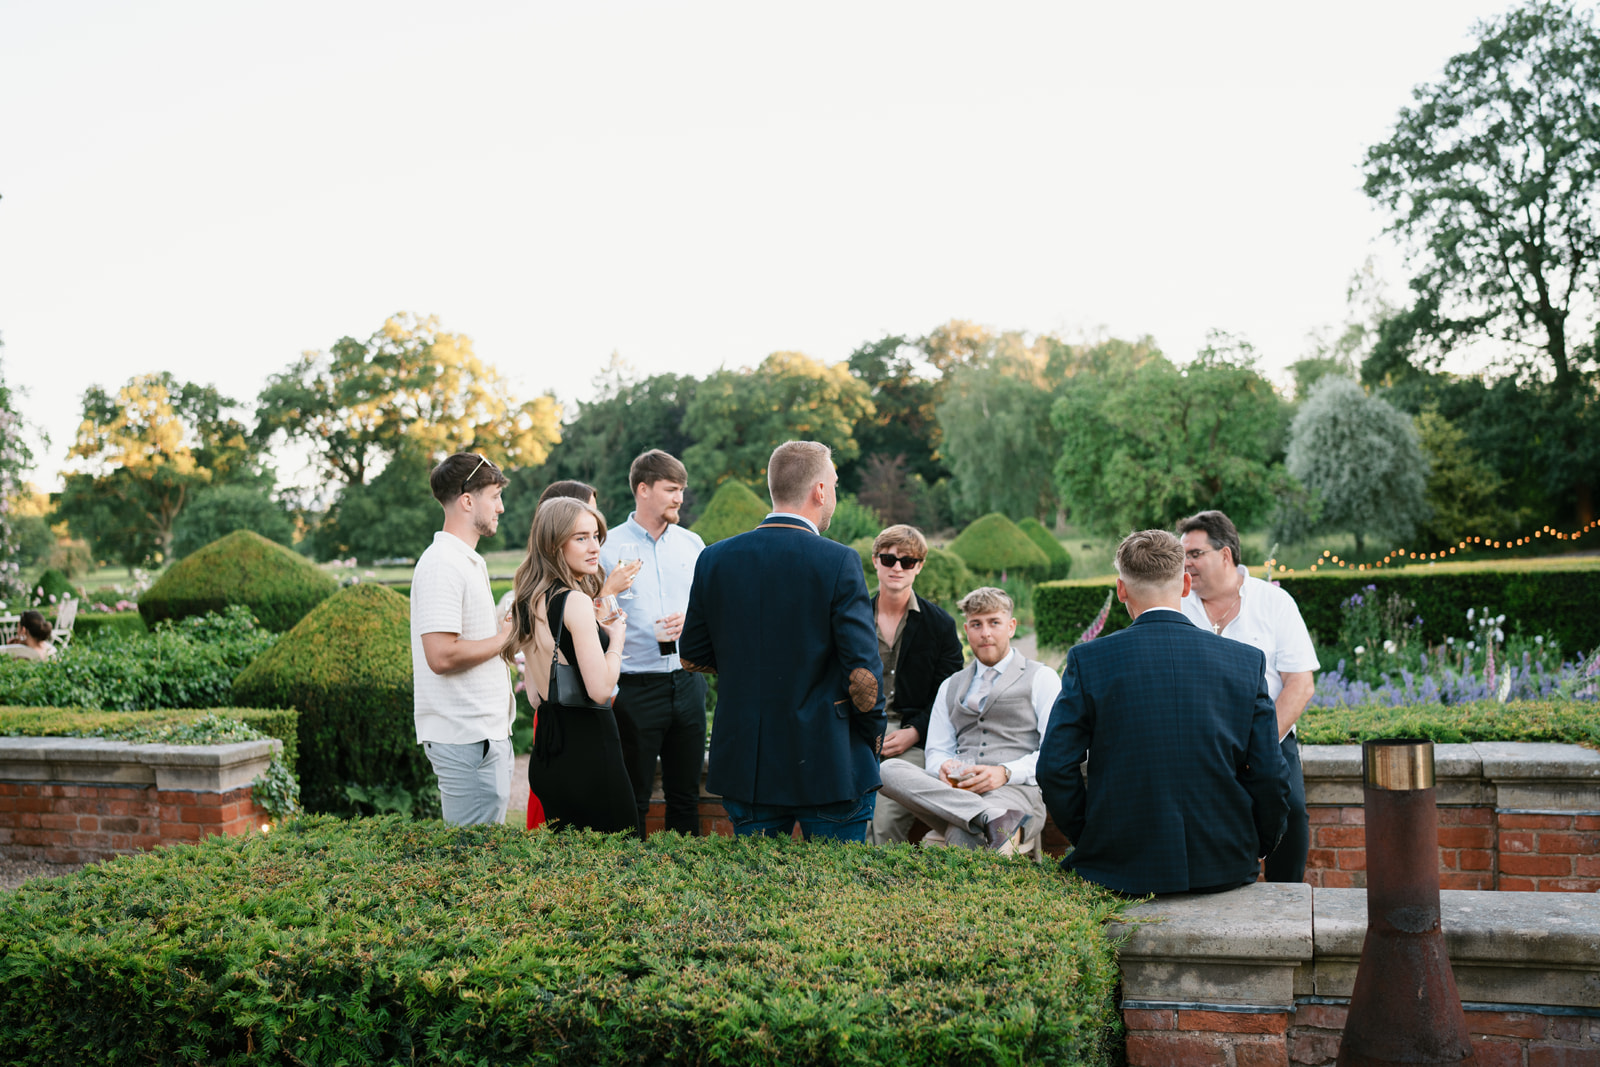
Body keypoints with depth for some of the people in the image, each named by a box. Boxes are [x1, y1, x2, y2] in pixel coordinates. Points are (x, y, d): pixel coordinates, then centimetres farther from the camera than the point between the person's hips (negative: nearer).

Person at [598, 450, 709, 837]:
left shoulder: (691, 543, 9)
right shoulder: (609, 548, -5)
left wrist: (690, 621, -8)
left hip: (687, 683, 4)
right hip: (636, 686, -4)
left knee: (685, 796, 13)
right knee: (632, 800, 4)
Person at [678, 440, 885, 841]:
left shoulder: (714, 559, 0)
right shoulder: (839, 562, -13)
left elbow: (691, 656, 9)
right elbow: (863, 671, -15)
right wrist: (874, 736, 1)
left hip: (743, 764, 4)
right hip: (829, 764, -4)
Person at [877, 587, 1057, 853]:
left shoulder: (1041, 678, 14)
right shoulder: (950, 686, 28)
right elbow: (936, 751, 20)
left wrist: (1005, 773, -16)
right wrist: (945, 767, -7)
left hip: (1015, 789, -6)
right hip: (955, 790, 7)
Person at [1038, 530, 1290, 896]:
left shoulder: (1088, 660, -5)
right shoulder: (1247, 661, 0)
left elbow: (1055, 768, -6)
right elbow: (1269, 777, 1)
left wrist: (1090, 843, 7)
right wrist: (1252, 850, 16)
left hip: (1122, 866, -2)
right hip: (1224, 869, 3)